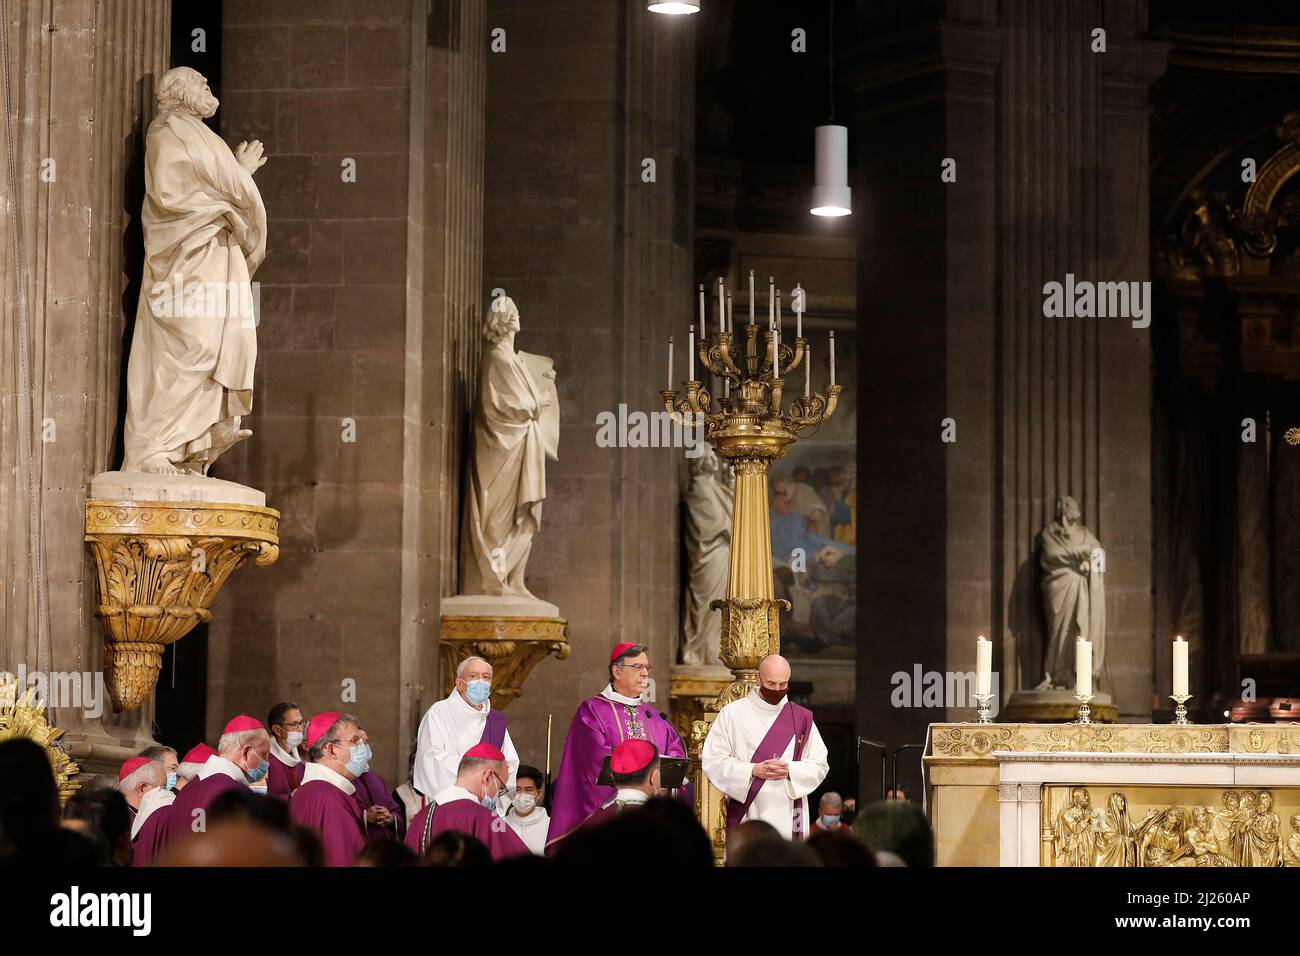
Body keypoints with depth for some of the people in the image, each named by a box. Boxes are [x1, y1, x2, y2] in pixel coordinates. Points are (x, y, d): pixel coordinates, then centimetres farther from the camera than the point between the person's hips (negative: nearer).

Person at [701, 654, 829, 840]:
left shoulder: (801, 718, 10)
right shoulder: (731, 714, 4)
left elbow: (820, 766, 8)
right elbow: (712, 761, -1)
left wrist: (789, 771, -11)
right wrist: (753, 771, -13)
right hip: (746, 816, -1)